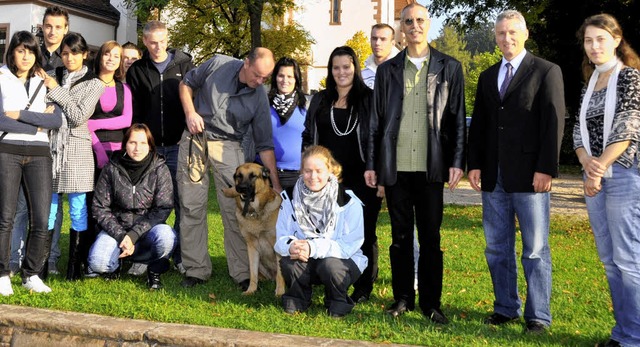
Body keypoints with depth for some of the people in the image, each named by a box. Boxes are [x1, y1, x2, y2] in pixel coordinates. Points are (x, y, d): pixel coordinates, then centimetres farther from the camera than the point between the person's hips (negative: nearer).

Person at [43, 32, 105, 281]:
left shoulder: (93, 84, 3)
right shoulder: (54, 78, 14)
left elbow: (79, 116, -8)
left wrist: (56, 90, -6)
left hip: (77, 150, -3)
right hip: (51, 147, 3)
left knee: (78, 210, 0)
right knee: (47, 209, 5)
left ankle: (76, 267, 7)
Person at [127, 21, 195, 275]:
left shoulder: (184, 65, 7)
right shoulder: (136, 71, 9)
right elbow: (134, 112, 8)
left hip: (179, 146, -1)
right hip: (150, 146, 1)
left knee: (182, 202, 1)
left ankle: (181, 256, 10)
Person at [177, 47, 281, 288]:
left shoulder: (260, 98, -7)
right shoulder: (218, 65, -8)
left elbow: (264, 144, -3)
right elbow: (186, 83, 7)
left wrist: (275, 183, -7)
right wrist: (190, 112, -10)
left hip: (228, 145, 0)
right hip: (194, 139, 1)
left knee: (235, 211, -7)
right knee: (191, 208, 3)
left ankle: (242, 272, 4)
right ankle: (196, 270, 15)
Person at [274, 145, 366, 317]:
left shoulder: (348, 202, -14)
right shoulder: (291, 200, -2)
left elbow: (350, 244, -20)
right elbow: (281, 238, -5)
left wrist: (314, 248, -32)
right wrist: (291, 246, -31)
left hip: (343, 261, -2)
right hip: (306, 264, 3)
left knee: (330, 265, -35)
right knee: (288, 261, -29)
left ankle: (338, 301, -1)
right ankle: (297, 298, 4)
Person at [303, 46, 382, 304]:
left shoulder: (369, 99, -1)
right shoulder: (320, 100, 12)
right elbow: (308, 136, 16)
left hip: (362, 181, -4)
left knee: (363, 234, 4)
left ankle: (363, 288, 15)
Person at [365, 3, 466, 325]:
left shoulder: (449, 67, 7)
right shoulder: (387, 70, 9)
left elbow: (457, 118, 4)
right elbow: (376, 120, 9)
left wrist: (456, 162, -4)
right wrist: (371, 164, 4)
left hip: (430, 166, -1)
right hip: (395, 166, 1)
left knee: (430, 237, 4)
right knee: (400, 236, 8)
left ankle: (431, 302, 14)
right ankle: (402, 297, 19)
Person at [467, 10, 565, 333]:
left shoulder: (546, 71, 0)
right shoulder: (487, 77, 16)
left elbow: (554, 122, -7)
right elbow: (478, 125, 15)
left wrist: (546, 169, -14)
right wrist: (474, 164, 5)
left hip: (529, 175, -5)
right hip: (493, 176, 5)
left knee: (535, 249, 1)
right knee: (497, 248, 10)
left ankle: (538, 316, 10)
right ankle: (506, 308, 21)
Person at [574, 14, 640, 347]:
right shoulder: (590, 85, 15)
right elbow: (579, 130, 9)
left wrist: (601, 168, -15)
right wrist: (587, 162, -9)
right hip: (594, 178, 7)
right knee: (609, 259, 11)